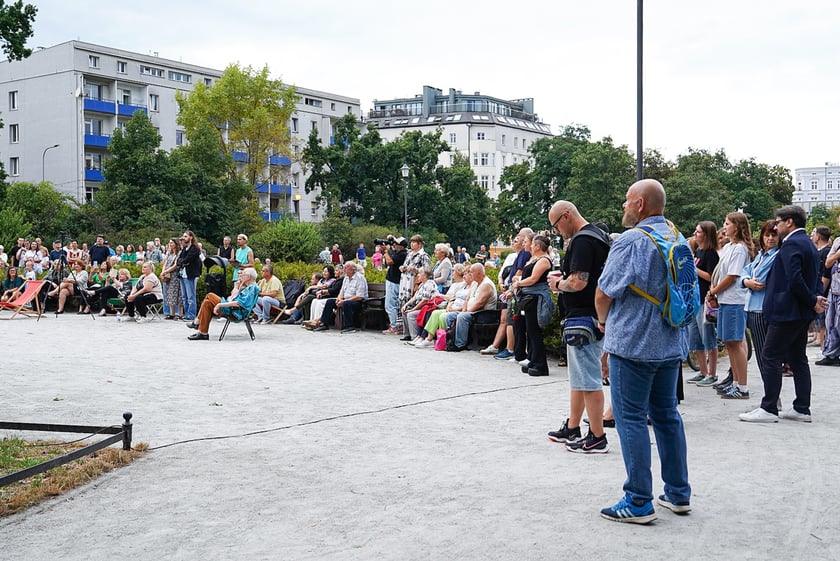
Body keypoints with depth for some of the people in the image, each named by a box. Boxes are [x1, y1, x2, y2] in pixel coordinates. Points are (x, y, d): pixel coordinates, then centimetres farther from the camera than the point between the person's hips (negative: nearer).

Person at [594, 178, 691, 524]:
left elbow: (604, 293, -13)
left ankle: (639, 503, 1)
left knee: (631, 418, -1)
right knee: (667, 415, 15)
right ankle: (678, 493, 23)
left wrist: (603, 320, 9)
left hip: (632, 343, -8)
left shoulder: (630, 241, -16)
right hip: (670, 343, 8)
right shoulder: (677, 240, 9)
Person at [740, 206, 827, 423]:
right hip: (803, 314, 10)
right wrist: (816, 298, 2)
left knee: (770, 358, -6)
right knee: (797, 358, 13)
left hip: (787, 312, -10)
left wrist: (812, 300, -14)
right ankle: (802, 409, 16)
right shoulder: (809, 244, 17)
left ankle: (769, 409, -4)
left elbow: (795, 279, -24)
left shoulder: (791, 244, -16)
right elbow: (817, 278, 17)